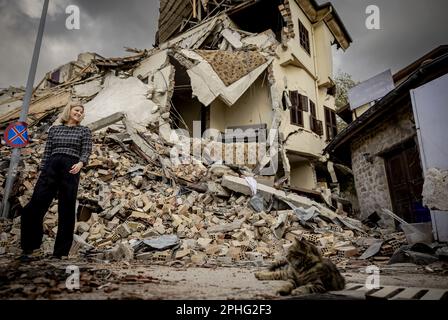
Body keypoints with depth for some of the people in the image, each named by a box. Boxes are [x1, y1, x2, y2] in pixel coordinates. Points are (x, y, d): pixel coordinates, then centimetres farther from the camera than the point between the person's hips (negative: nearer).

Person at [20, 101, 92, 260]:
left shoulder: (84, 130, 14)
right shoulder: (54, 129, 20)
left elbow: (86, 151, 1)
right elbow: (47, 153, 17)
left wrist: (80, 163, -19)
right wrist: (42, 172, 8)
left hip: (70, 169, -2)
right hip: (51, 167, 2)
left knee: (67, 210, -2)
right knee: (35, 206, -7)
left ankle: (60, 252, 4)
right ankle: (28, 248, 6)